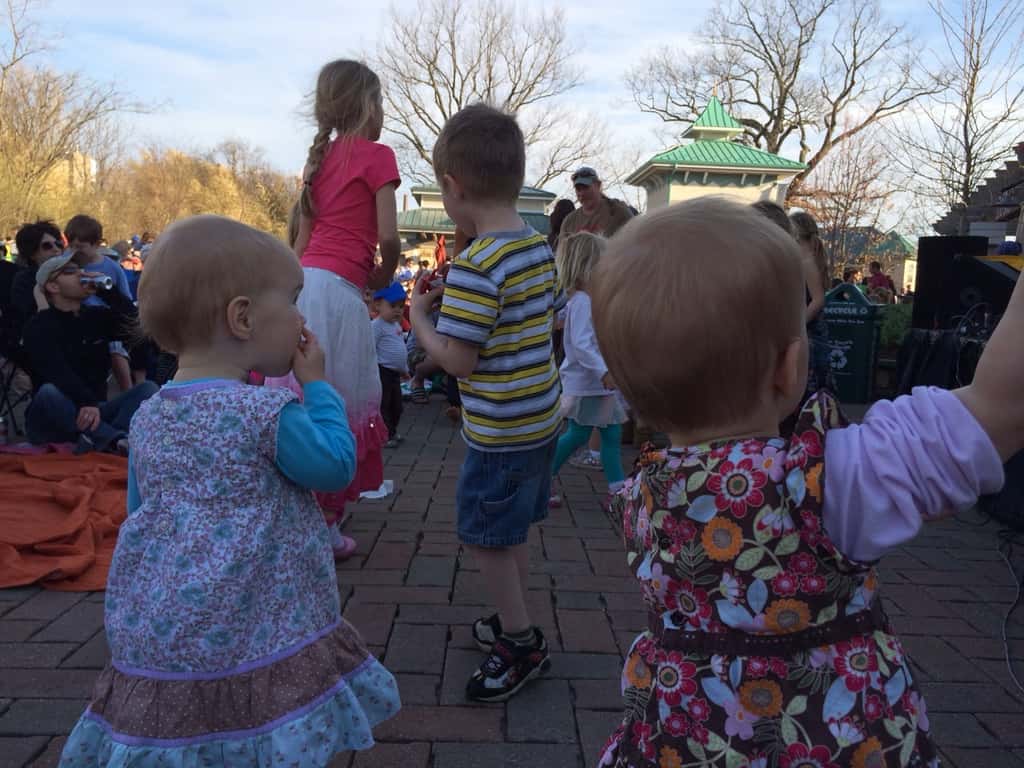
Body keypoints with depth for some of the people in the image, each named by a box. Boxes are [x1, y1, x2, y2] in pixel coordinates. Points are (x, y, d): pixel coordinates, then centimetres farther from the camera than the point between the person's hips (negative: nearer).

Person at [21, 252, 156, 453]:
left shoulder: (96, 316, 14)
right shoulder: (39, 326, -5)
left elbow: (133, 324, -6)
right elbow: (57, 373, -23)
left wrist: (106, 289, -12)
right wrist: (87, 403, -38)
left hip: (95, 412, 5)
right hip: (50, 424, -4)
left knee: (148, 388, -16)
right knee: (49, 392, -36)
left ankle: (99, 440, -40)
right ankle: (116, 439, -45)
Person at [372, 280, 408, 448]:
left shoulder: (396, 325, 16)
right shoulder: (377, 326, -14)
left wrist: (405, 369, 29)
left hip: (395, 372, 10)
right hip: (382, 371, -10)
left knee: (396, 405, 17)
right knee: (383, 405, -3)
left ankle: (391, 432, 31)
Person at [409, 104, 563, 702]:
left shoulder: (476, 265, -23)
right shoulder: (539, 247, 4)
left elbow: (456, 359, -24)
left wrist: (420, 315, -5)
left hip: (500, 432, -9)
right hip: (540, 417, 9)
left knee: (487, 537, 8)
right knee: (512, 531, 23)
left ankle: (522, 645, 23)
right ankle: (515, 622, 40)